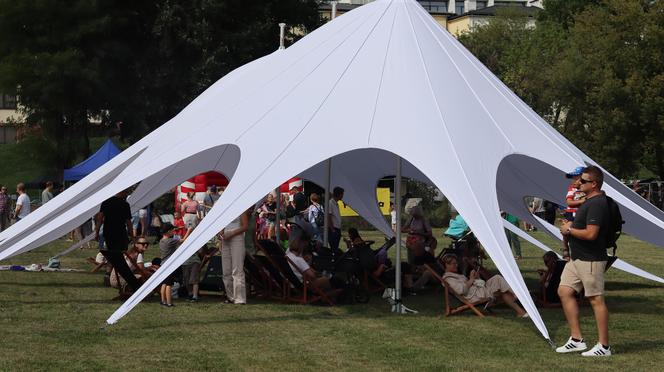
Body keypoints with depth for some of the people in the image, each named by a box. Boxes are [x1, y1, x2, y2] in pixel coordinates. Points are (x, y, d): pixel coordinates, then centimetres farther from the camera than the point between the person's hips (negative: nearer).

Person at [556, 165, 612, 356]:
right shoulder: (589, 201, 14)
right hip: (577, 258, 11)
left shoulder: (597, 204, -19)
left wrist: (569, 230, -12)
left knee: (596, 299, -5)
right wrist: (571, 226, 10)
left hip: (591, 260, -11)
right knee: (564, 292, 8)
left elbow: (590, 234, -27)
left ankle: (604, 346, 2)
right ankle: (576, 339, 12)